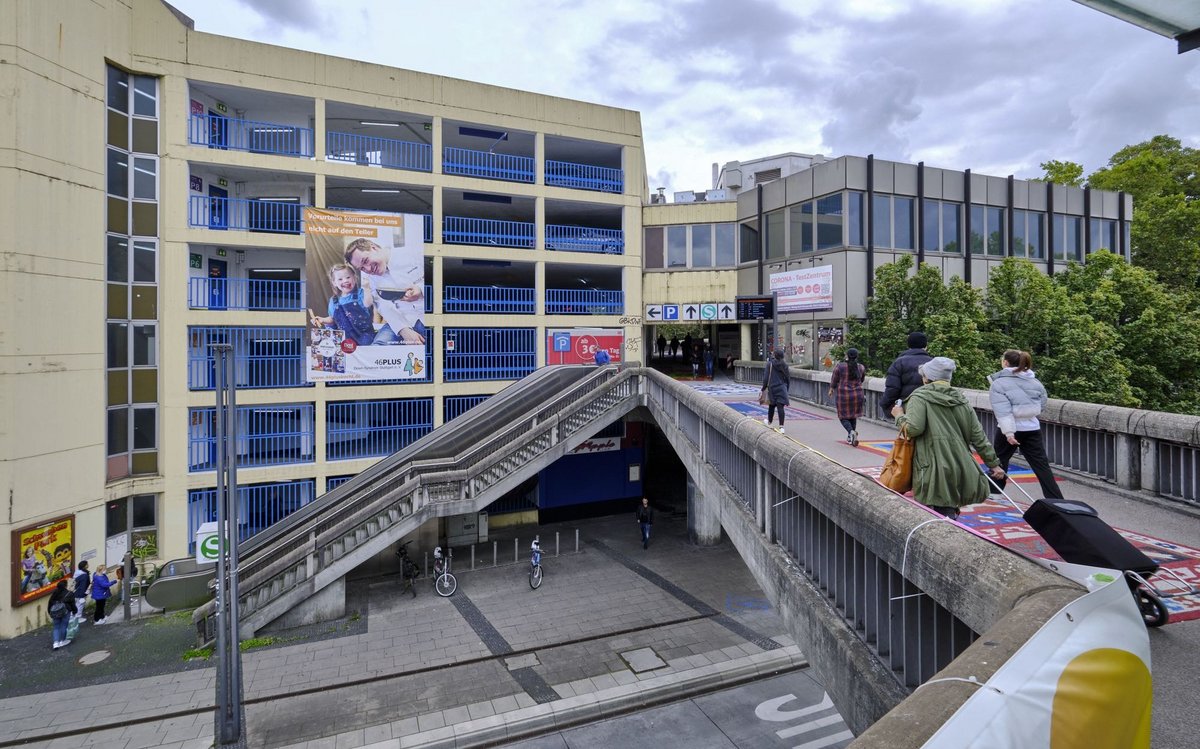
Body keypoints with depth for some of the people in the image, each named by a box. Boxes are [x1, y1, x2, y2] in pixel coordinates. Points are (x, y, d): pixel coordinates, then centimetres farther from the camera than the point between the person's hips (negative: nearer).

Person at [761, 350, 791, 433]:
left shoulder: (770, 364, -7)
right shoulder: (785, 365, 3)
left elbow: (766, 377, -7)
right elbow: (788, 378, 8)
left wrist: (764, 387, 2)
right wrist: (787, 389, 19)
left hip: (772, 387, -1)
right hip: (782, 388, 1)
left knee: (771, 406, 17)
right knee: (780, 407, -5)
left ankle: (769, 422, 38)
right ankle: (781, 427, -13)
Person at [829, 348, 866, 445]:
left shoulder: (840, 366, -11)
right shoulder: (861, 367, 0)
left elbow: (834, 380, -2)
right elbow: (861, 380, 13)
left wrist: (831, 389, 16)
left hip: (843, 394, -3)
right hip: (857, 394, 3)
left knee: (843, 416, 7)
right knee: (853, 416, 17)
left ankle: (851, 431, -18)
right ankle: (850, 437, 20)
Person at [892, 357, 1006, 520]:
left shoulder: (919, 397, -4)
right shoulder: (961, 400, 15)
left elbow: (913, 428, -17)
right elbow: (978, 435, 14)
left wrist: (899, 416, 2)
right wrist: (993, 463, 19)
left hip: (933, 469, -6)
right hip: (959, 468, 6)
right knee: (947, 512, 17)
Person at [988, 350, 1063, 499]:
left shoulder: (999, 383, -10)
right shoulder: (1035, 382, 8)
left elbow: (1003, 411, -20)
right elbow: (1041, 405, 14)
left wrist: (1009, 432, -23)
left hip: (1010, 430, -4)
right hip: (1032, 429, 4)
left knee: (998, 462, 12)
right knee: (1041, 465, 8)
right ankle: (1057, 500, 7)